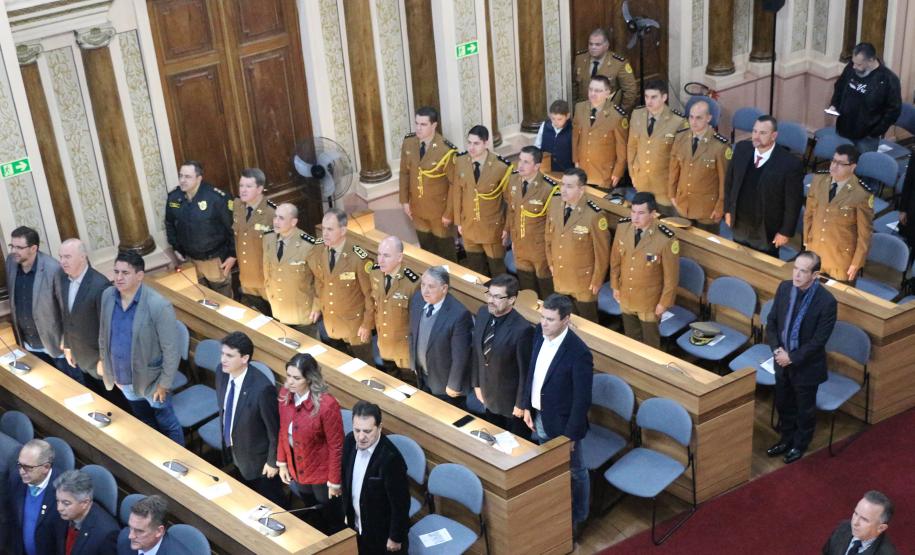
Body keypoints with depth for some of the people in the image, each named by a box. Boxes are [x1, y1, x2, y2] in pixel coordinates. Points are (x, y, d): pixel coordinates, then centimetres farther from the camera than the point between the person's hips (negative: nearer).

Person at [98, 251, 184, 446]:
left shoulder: (159, 306, -27)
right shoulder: (107, 296, -10)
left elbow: (171, 350, -19)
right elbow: (104, 335, 4)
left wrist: (164, 384, -15)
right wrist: (109, 371, 9)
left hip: (150, 379, -5)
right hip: (123, 378, 6)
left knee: (166, 424, 15)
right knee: (144, 424, 27)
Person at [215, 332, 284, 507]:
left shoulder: (262, 388, -36)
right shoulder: (222, 372, -14)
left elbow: (274, 429, -23)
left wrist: (273, 461, -13)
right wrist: (225, 437, 14)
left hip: (257, 457, -6)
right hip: (232, 450, 7)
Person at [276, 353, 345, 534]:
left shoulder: (327, 405, -31)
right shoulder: (285, 394, -13)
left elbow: (336, 446, -21)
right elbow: (283, 430, 2)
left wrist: (335, 481, -15)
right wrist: (282, 462, 6)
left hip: (321, 472, -6)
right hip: (297, 469, 6)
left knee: (331, 519, 19)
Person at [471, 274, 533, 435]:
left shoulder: (522, 329, -31)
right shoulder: (483, 313, -11)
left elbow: (525, 371, -21)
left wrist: (521, 404, -12)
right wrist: (476, 383, 9)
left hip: (511, 400, -6)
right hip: (488, 396, 6)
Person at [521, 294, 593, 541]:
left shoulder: (579, 353, -30)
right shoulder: (539, 333, -9)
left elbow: (582, 400, -22)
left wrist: (570, 435, -18)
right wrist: (527, 407, 6)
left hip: (561, 423, -6)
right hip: (538, 417, 6)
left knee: (573, 472, 18)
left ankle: (577, 518, 39)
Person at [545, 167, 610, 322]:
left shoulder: (593, 215, -28)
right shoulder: (555, 203, -10)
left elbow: (602, 252, -17)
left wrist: (596, 281, -9)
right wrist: (551, 262, 12)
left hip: (583, 282, -5)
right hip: (559, 278, 5)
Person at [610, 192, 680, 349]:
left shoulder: (666, 239, -30)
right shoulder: (622, 227, -16)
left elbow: (671, 275, -18)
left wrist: (664, 302, -10)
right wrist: (615, 286, 8)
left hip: (649, 301, -4)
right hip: (625, 297, 4)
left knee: (650, 341, 19)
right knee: (631, 338, 26)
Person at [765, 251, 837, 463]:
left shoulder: (826, 301, -25)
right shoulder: (784, 288, -10)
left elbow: (819, 340, -21)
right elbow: (771, 322, 1)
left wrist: (792, 357, -19)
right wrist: (776, 349, -12)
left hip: (807, 365, -5)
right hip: (782, 361, 5)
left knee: (805, 409, 18)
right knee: (783, 404, 23)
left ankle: (800, 444, 41)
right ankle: (786, 439, 47)